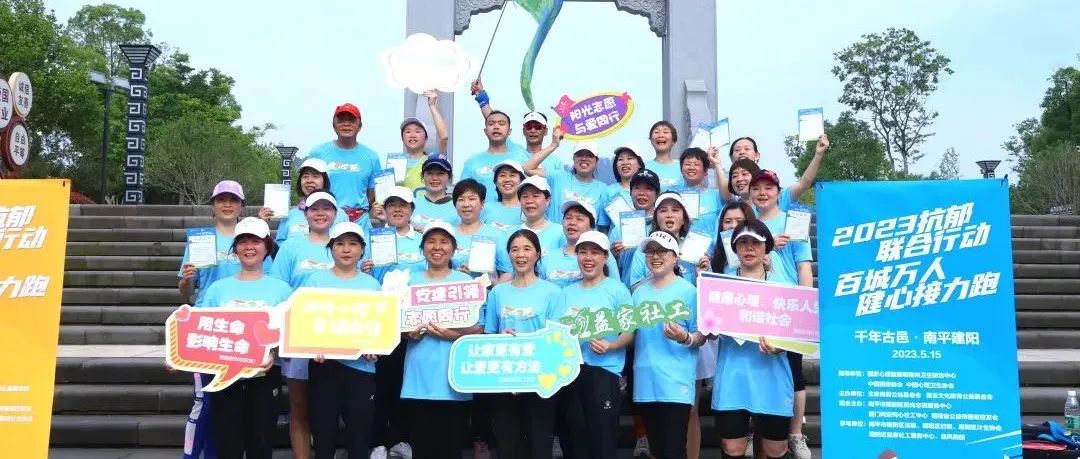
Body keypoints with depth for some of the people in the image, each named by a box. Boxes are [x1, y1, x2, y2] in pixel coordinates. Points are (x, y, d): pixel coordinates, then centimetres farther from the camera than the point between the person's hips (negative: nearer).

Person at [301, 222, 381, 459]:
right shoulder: (315, 280, 5)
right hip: (324, 365, -1)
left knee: (359, 433, 5)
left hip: (361, 366, 1)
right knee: (323, 431, 4)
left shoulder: (372, 284, 9)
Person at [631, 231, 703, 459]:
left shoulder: (688, 291, -4)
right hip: (645, 382, 5)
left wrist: (685, 339, -24)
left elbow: (701, 336, -5)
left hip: (675, 383, -5)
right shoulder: (639, 292, 12)